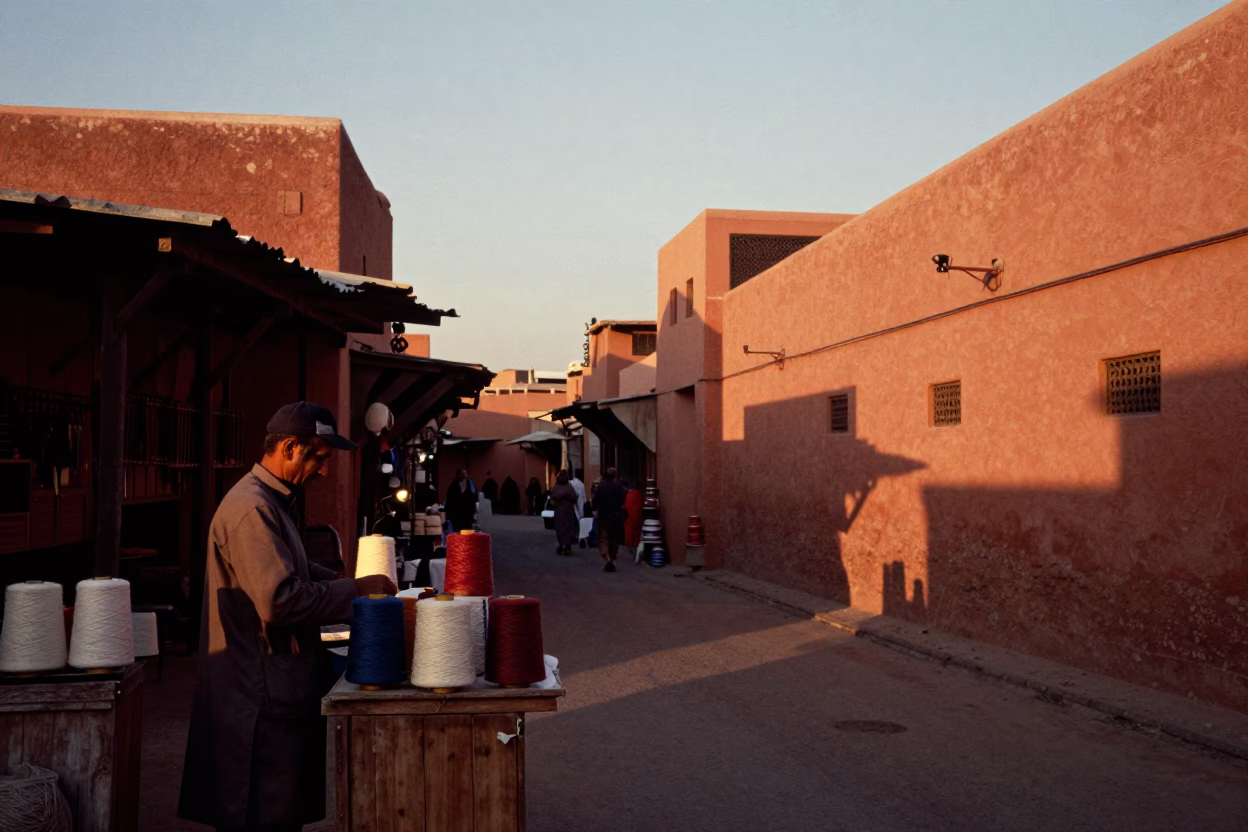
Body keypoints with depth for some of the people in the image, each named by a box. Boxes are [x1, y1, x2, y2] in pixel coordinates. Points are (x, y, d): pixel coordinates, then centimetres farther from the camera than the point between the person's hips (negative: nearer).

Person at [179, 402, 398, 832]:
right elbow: (280, 600, -27)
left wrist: (353, 583, 11)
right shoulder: (252, 509, -20)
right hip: (261, 698, -10)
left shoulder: (274, 501, 15)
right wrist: (355, 590, -17)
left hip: (276, 688, 10)